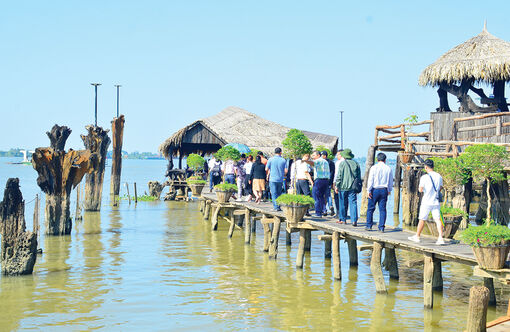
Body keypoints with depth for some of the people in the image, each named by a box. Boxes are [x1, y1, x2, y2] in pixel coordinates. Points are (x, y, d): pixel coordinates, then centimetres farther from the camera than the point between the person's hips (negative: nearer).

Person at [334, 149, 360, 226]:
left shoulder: (342, 163, -5)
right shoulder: (356, 164, 6)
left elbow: (339, 176, -7)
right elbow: (359, 176, 11)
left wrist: (337, 186, -2)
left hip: (343, 187, -3)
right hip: (352, 187, 3)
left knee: (342, 203, 10)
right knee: (353, 203, 0)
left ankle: (343, 219, 18)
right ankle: (354, 220, -10)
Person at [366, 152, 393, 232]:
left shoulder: (374, 168, -5)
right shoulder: (388, 169, 3)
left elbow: (370, 180, -8)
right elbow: (391, 181, 11)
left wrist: (368, 190, -4)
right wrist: (389, 190, 26)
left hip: (375, 190, -2)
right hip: (384, 190, 3)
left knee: (370, 208, 7)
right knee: (382, 209, 4)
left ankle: (369, 225, 10)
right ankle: (381, 227, 2)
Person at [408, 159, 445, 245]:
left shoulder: (424, 177, -11)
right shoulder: (439, 176, 5)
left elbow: (420, 190, -12)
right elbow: (440, 189, 15)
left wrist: (419, 187, 9)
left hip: (426, 202, -4)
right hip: (436, 202, 4)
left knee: (422, 219, 8)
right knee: (438, 220, -1)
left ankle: (417, 236, 21)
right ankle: (440, 238, -12)